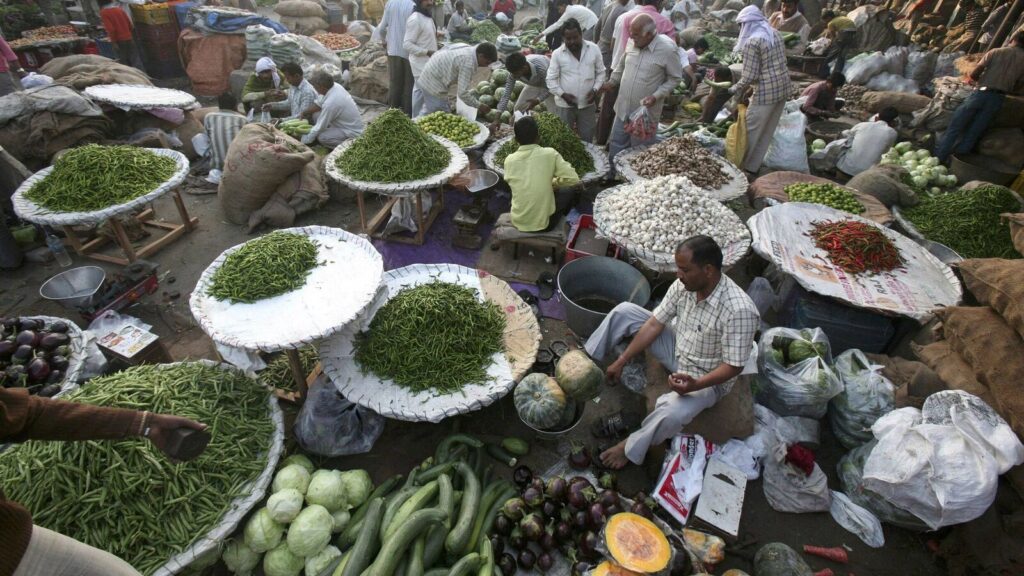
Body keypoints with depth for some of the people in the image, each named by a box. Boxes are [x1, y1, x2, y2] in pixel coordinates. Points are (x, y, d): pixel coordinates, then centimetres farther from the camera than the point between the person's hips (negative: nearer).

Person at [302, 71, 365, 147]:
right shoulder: (336, 86, -8)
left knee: (321, 137, -21)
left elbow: (320, 127, -19)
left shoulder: (330, 103, -31)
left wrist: (304, 141, -6)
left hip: (353, 133, -9)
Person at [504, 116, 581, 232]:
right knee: (568, 192, 23)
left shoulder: (509, 160, -4)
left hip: (518, 223, 4)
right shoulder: (549, 154, -13)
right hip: (544, 223, -4)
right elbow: (573, 179, -10)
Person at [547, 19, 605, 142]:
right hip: (564, 104, -1)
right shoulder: (557, 54, -8)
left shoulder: (594, 49, -4)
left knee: (586, 139, 11)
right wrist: (562, 94, -16)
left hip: (587, 103, 1)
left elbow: (601, 72, 4)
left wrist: (595, 90, -10)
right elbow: (551, 79, -4)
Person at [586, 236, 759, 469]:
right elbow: (654, 324, -8)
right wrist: (622, 361, -8)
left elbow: (733, 366, -25)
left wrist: (695, 385, -39)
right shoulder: (683, 285, -14)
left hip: (707, 378, -6)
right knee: (625, 311, -6)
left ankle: (631, 447, -6)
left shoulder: (739, 310, -33)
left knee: (671, 413, -37)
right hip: (677, 350, 6)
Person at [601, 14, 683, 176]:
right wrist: (612, 81, 14)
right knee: (616, 145, 17)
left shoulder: (668, 49, -19)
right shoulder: (633, 42, -3)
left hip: (645, 111, -5)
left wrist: (656, 96, -20)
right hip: (623, 107, 6)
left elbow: (675, 78, -10)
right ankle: (613, 176, 37)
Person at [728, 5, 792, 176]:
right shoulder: (774, 33, 10)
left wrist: (736, 88, 0)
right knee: (767, 130, 15)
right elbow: (779, 62, 16)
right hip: (783, 86, 9)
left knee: (752, 130, 5)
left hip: (766, 91, -9)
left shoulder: (752, 42, -16)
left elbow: (750, 76, -18)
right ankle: (754, 165, 26)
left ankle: (746, 168, 15)